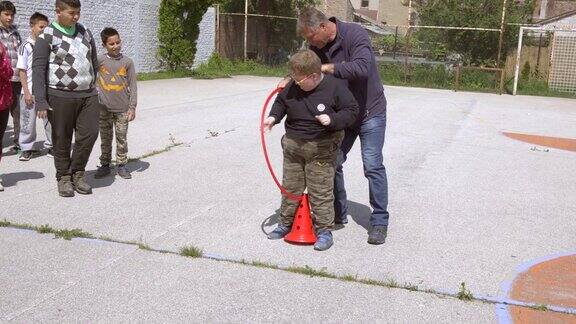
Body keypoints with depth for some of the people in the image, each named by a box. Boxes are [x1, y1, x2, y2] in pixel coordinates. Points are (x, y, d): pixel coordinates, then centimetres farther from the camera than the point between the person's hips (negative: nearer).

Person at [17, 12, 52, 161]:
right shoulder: (26, 46, -5)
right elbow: (22, 71, -6)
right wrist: (26, 92, -11)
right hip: (30, 91, -3)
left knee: (50, 120, 6)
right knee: (28, 122, 5)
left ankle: (50, 145, 19)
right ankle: (26, 148, 18)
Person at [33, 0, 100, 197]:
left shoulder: (85, 32, 11)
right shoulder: (47, 37, -5)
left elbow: (94, 62, 21)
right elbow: (38, 69, -9)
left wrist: (94, 88, 20)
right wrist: (41, 101, -16)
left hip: (88, 96, 4)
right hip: (61, 97, -4)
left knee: (89, 134, -3)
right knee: (62, 140, 5)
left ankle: (77, 173, 16)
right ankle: (63, 177, 20)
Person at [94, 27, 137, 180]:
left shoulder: (127, 62, -2)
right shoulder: (100, 60, -2)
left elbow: (132, 86, -1)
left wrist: (132, 107, -4)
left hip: (122, 108, -1)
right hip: (104, 108, 1)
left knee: (121, 138, 7)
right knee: (105, 138, 10)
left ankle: (121, 165, 18)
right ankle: (105, 165, 21)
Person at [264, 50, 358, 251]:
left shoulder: (335, 87, -14)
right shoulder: (293, 87, -2)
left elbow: (352, 110, -10)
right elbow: (281, 102, 17)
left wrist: (332, 119, -26)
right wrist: (274, 116, -1)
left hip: (321, 149, -5)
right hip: (293, 144, 5)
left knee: (321, 191, -1)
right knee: (290, 187, 15)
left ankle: (324, 229, 11)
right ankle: (286, 223, 31)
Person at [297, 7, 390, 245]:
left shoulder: (355, 34, -22)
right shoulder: (317, 46, -3)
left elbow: (361, 68, -37)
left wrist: (327, 68, -32)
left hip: (369, 111, -6)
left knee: (373, 165, -8)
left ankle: (379, 222, 4)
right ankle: (338, 214, 22)